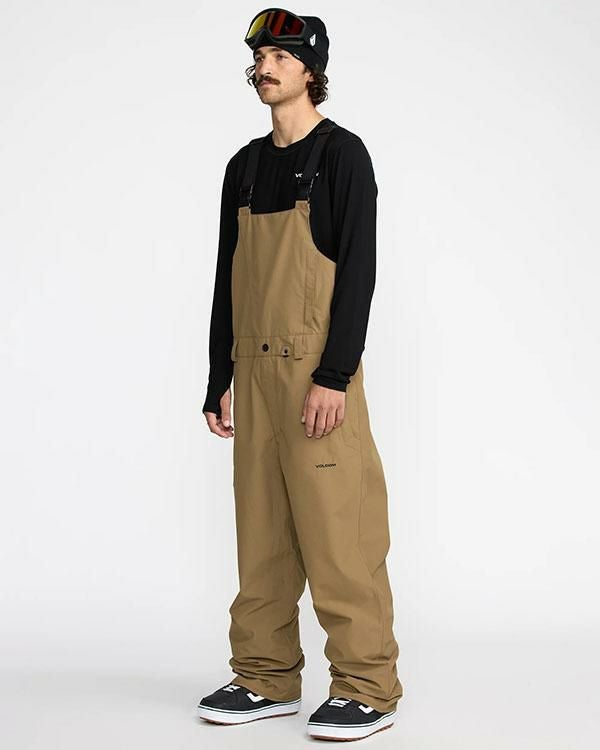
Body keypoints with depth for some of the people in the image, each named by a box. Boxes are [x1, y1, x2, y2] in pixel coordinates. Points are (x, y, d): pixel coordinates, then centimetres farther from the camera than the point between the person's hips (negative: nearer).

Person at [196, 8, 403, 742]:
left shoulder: (342, 154, -3)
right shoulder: (244, 166, 16)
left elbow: (359, 270, -11)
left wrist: (334, 376, -18)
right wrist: (220, 379, 13)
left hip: (316, 371, -6)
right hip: (255, 370, 7)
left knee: (337, 528, -7)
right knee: (261, 528, 9)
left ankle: (366, 687, 2)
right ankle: (267, 678, 18)